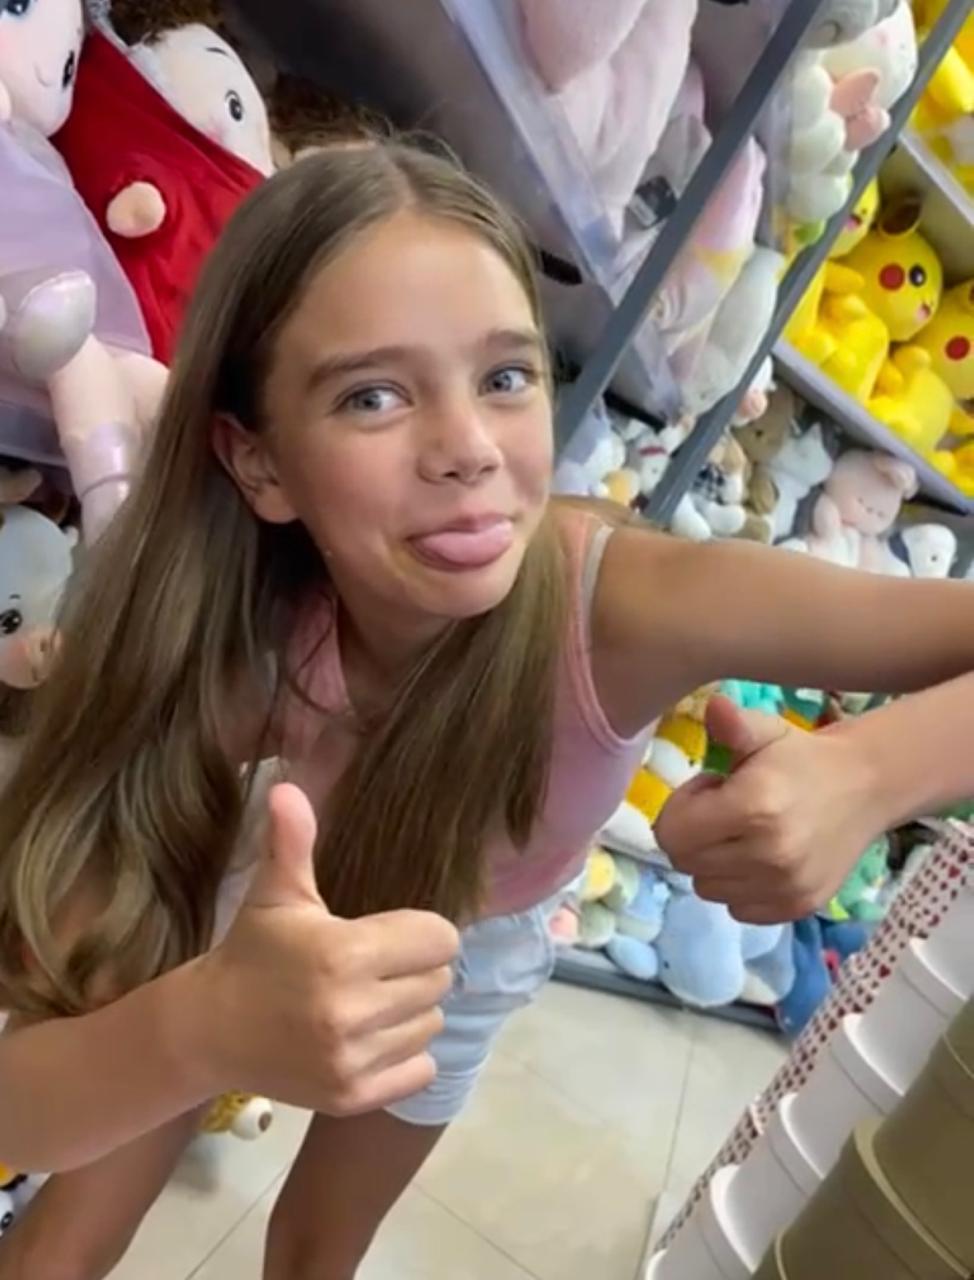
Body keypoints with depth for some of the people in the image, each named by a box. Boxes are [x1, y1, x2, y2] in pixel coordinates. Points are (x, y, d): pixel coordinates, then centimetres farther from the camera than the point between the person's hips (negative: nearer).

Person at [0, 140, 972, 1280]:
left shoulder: (621, 603, -39)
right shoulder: (227, 641, -37)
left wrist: (865, 771, -55)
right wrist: (202, 1029, -59)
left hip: (463, 964, 1)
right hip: (264, 921, 0)